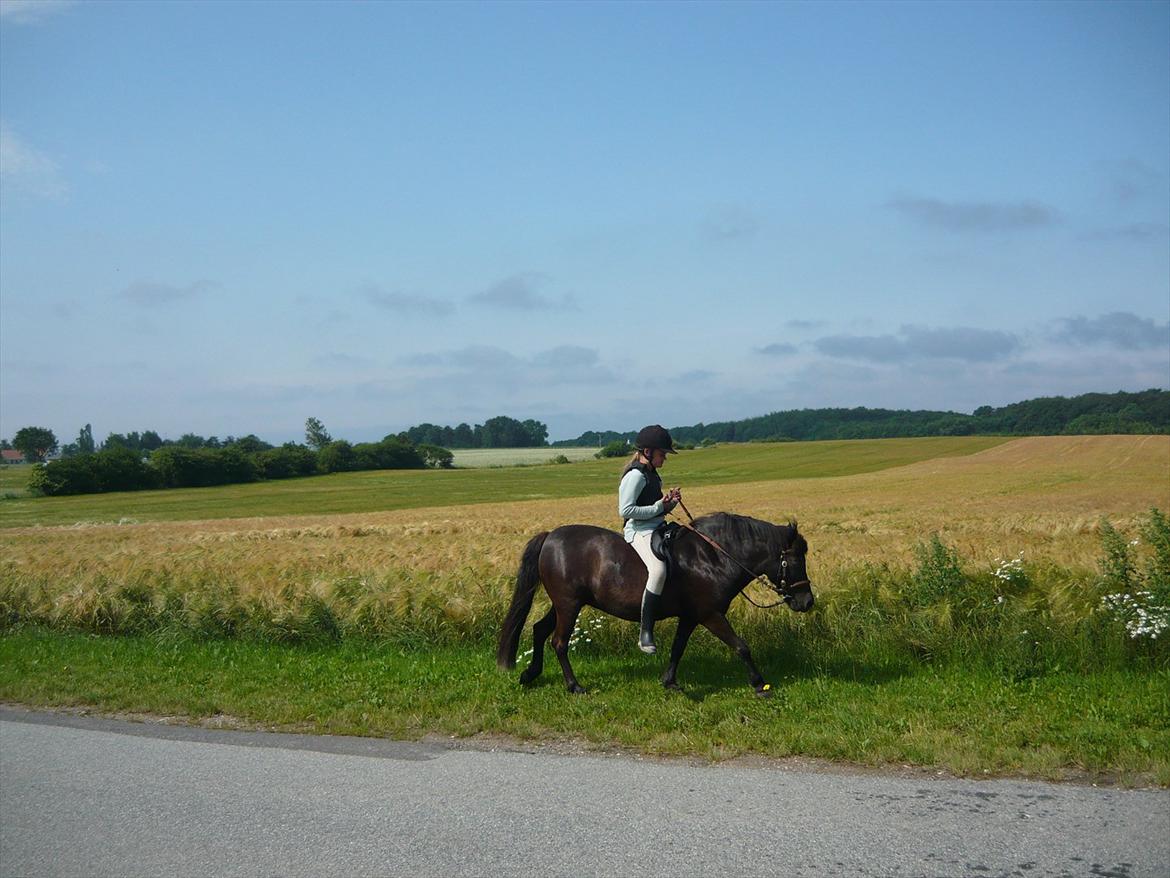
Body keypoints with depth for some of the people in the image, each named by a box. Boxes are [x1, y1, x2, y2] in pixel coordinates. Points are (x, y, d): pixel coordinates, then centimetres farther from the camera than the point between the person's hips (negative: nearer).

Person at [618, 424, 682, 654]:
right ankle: (645, 634, -31)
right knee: (658, 569, -33)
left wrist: (670, 501, 5)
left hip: (658, 527, 11)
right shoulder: (636, 476, -12)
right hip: (640, 530, -11)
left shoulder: (652, 475, 18)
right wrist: (659, 507, -18)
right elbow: (625, 510, -20)